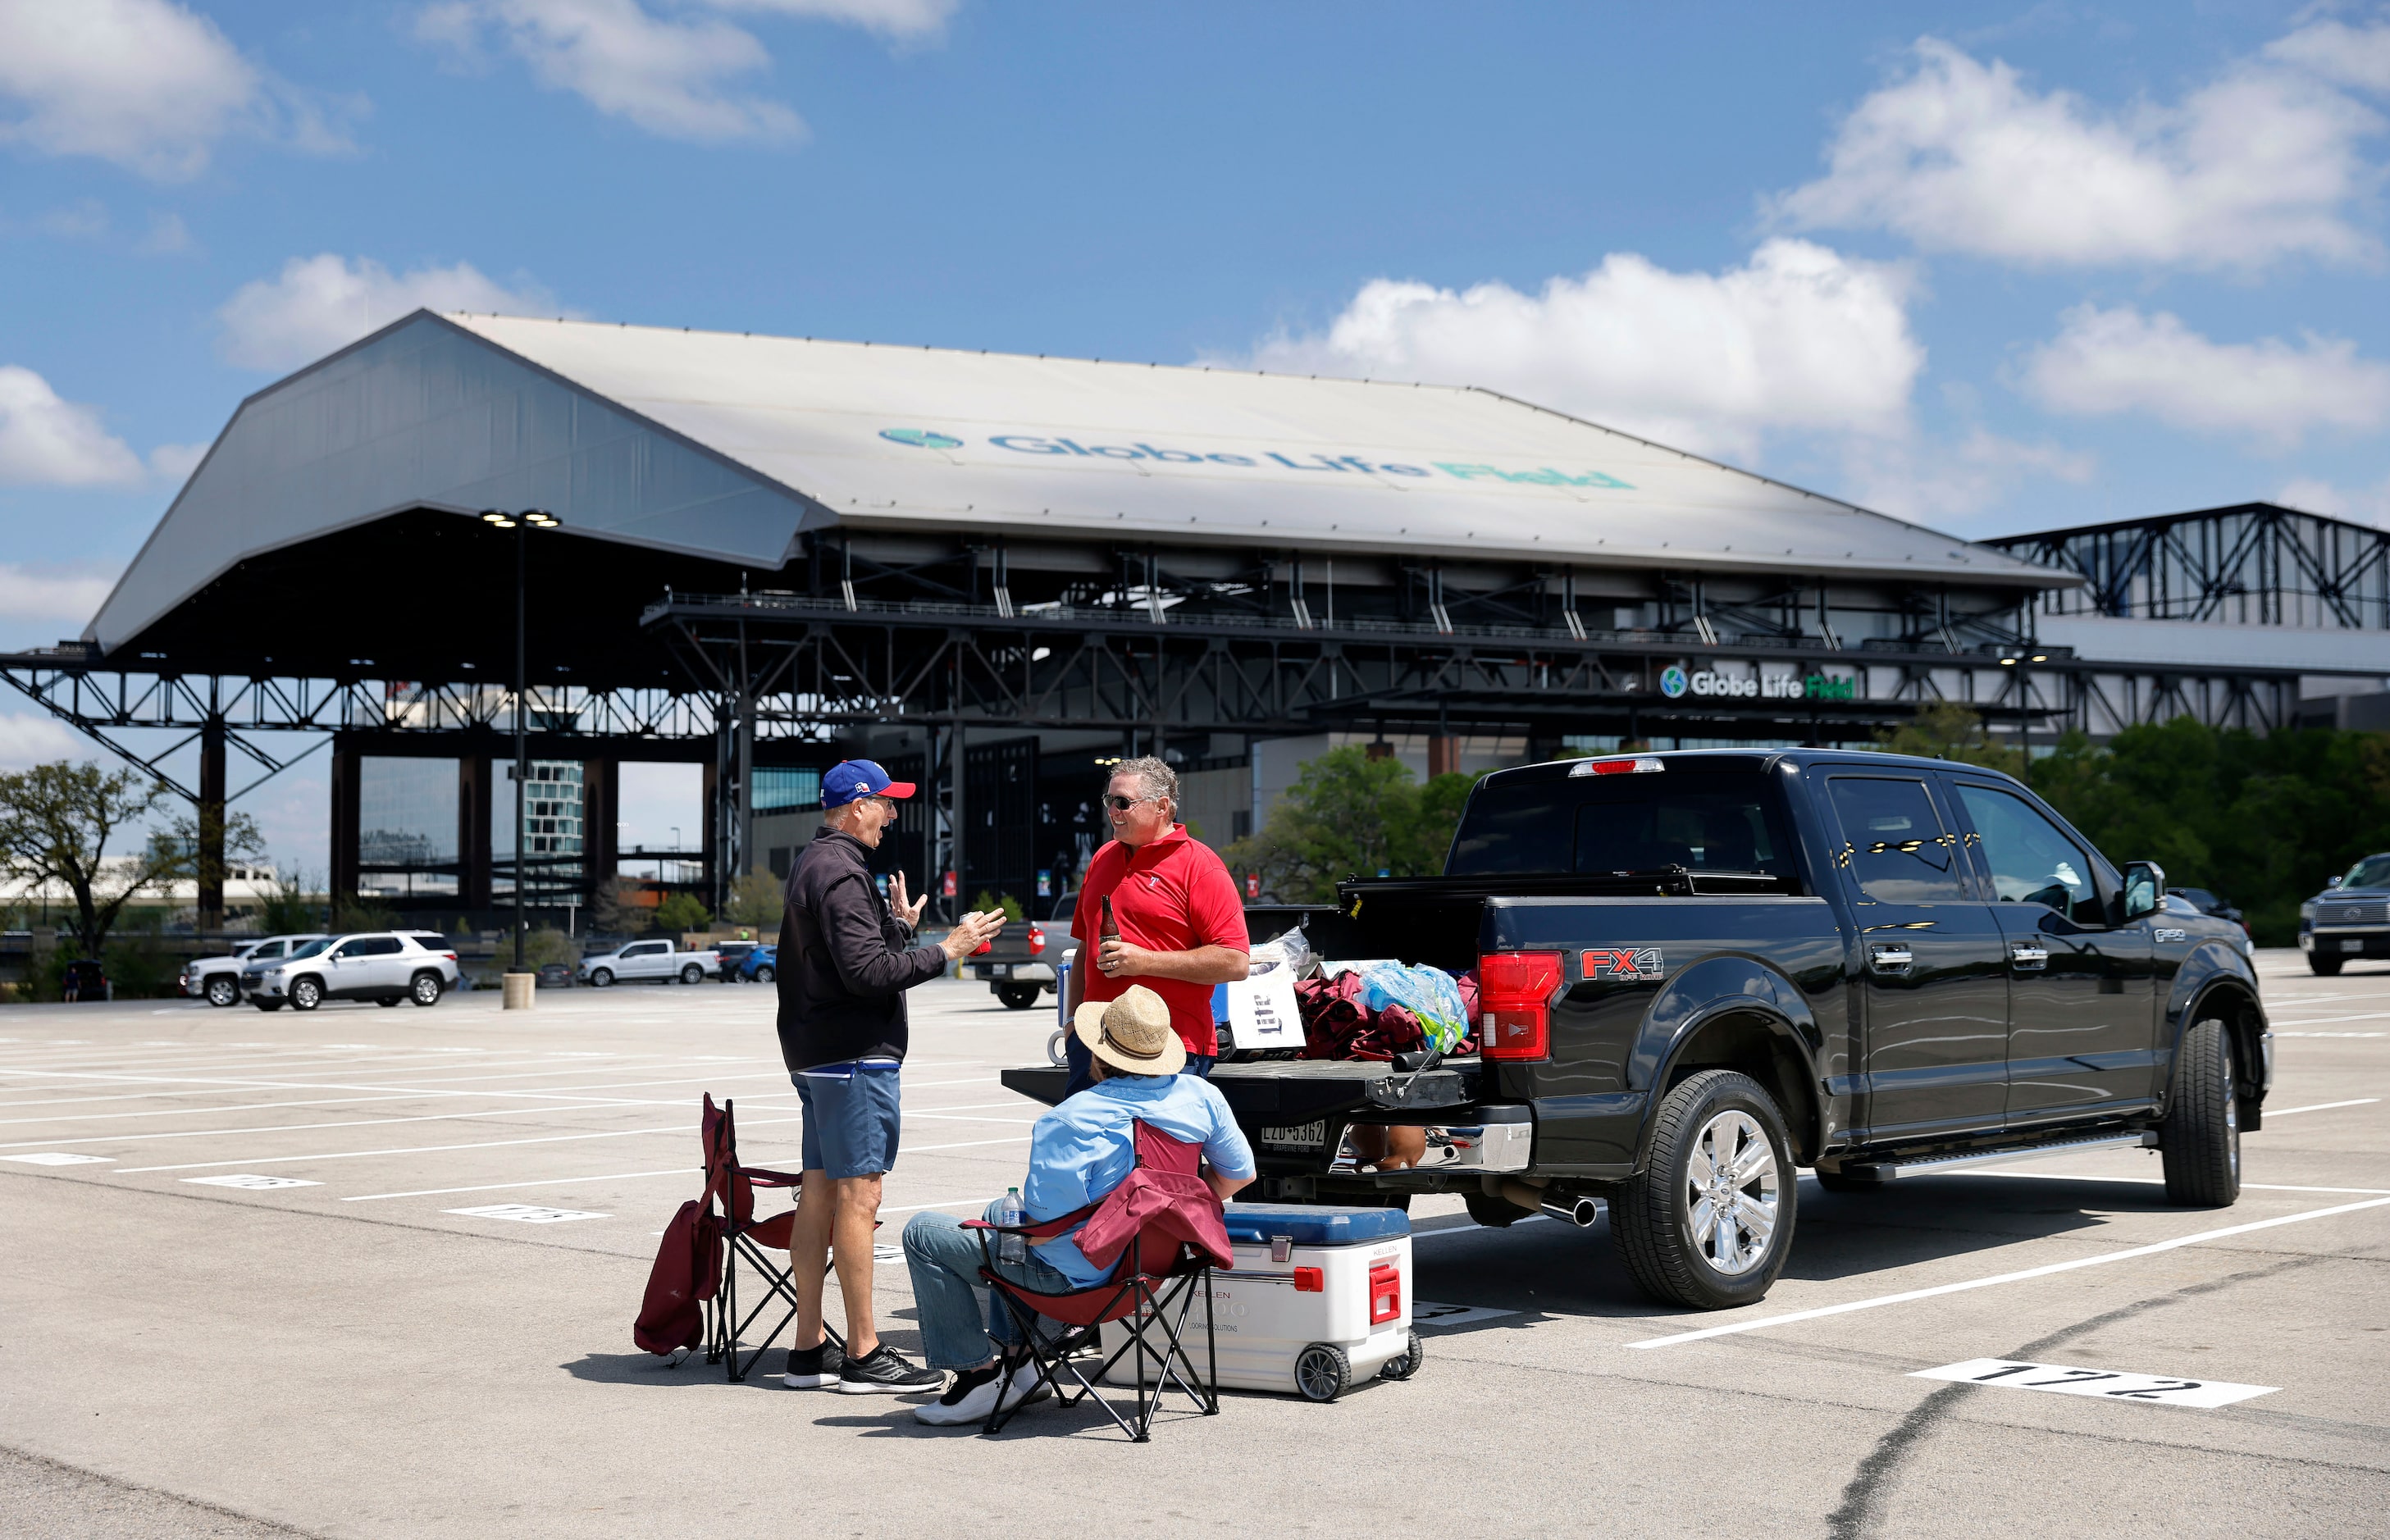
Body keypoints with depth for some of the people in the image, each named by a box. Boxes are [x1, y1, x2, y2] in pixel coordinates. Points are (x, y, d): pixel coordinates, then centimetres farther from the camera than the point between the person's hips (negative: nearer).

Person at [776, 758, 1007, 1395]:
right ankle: (863, 1355, -6)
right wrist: (946, 949, -16)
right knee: (859, 1198, -8)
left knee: (819, 1194, 11)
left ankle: (809, 1350, 15)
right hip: (854, 1056, -11)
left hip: (816, 1055, 11)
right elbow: (866, 971, -22)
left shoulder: (813, 865, 18)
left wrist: (899, 926, 27)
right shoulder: (841, 873, -15)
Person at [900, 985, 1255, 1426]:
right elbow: (1239, 1173, 2)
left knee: (922, 1233, 6)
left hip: (1074, 1275, -8)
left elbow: (1047, 1219, -26)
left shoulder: (1070, 1121, -26)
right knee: (1000, 1211, 34)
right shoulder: (1200, 1096, -8)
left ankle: (978, 1371, 7)